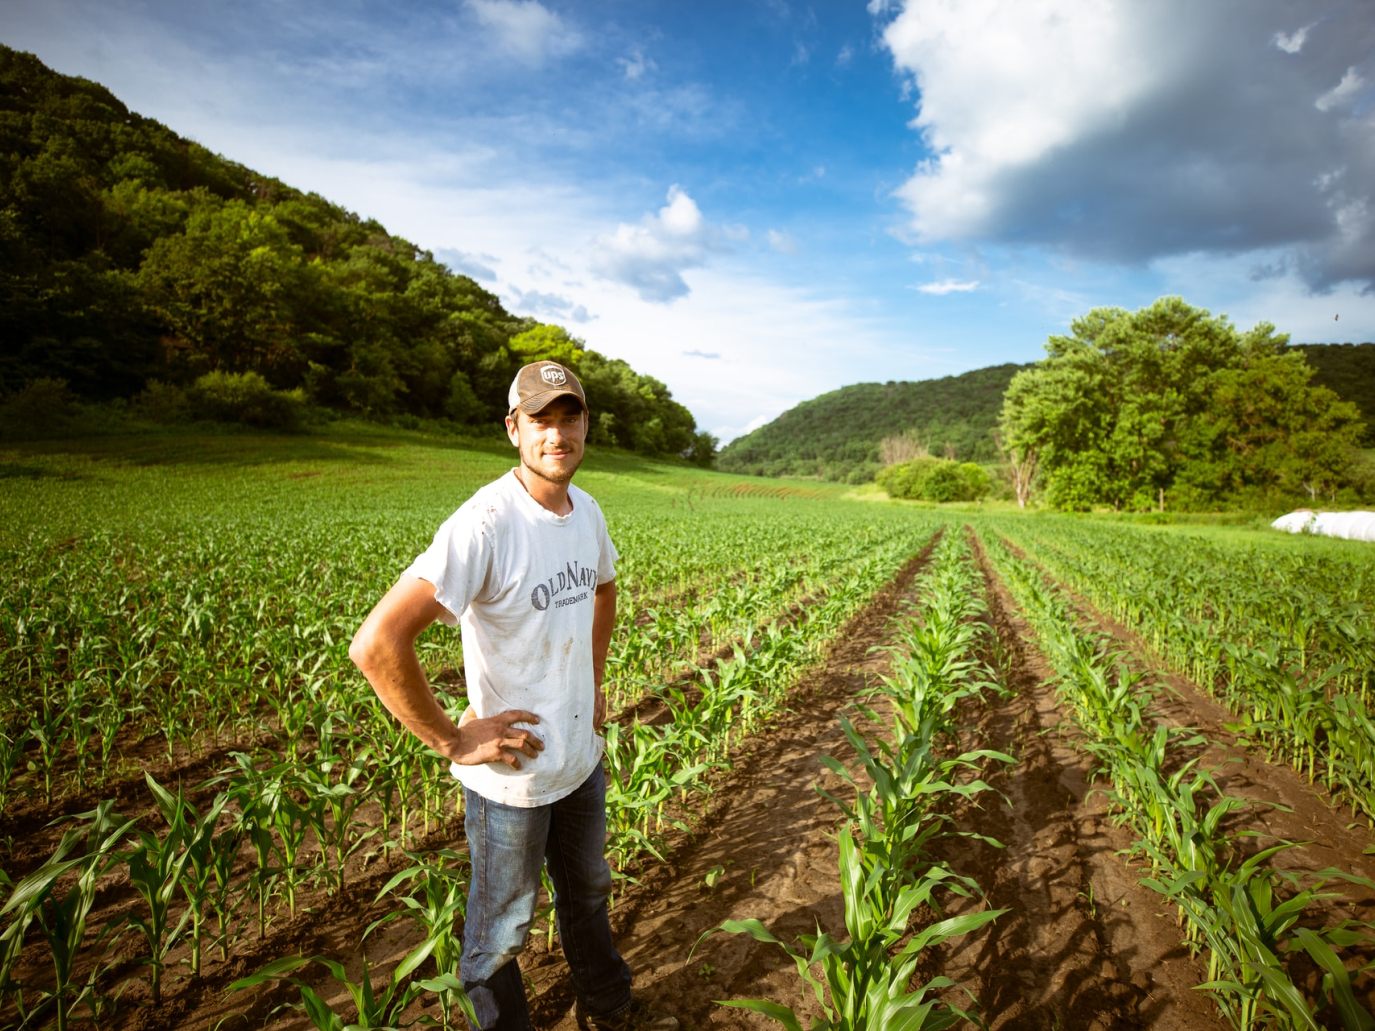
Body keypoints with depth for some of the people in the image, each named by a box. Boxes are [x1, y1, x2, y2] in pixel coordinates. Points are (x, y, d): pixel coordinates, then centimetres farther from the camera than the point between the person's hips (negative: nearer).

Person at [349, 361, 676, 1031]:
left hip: (583, 757, 7)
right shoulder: (485, 524, -28)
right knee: (502, 926, 17)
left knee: (588, 891, 29)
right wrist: (452, 740, -24)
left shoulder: (588, 512, -4)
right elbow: (375, 646, -33)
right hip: (509, 773, -7)